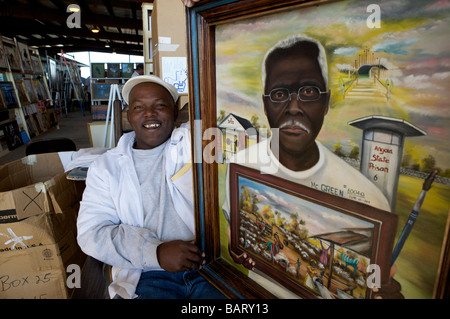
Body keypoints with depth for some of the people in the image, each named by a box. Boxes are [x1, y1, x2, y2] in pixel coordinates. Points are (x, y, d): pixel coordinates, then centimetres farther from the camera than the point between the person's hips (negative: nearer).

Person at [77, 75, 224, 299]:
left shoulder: (195, 140, 5)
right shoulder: (105, 167, 8)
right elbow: (91, 232, -1)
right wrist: (155, 251, -13)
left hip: (209, 267, 0)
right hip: (148, 278, 2)